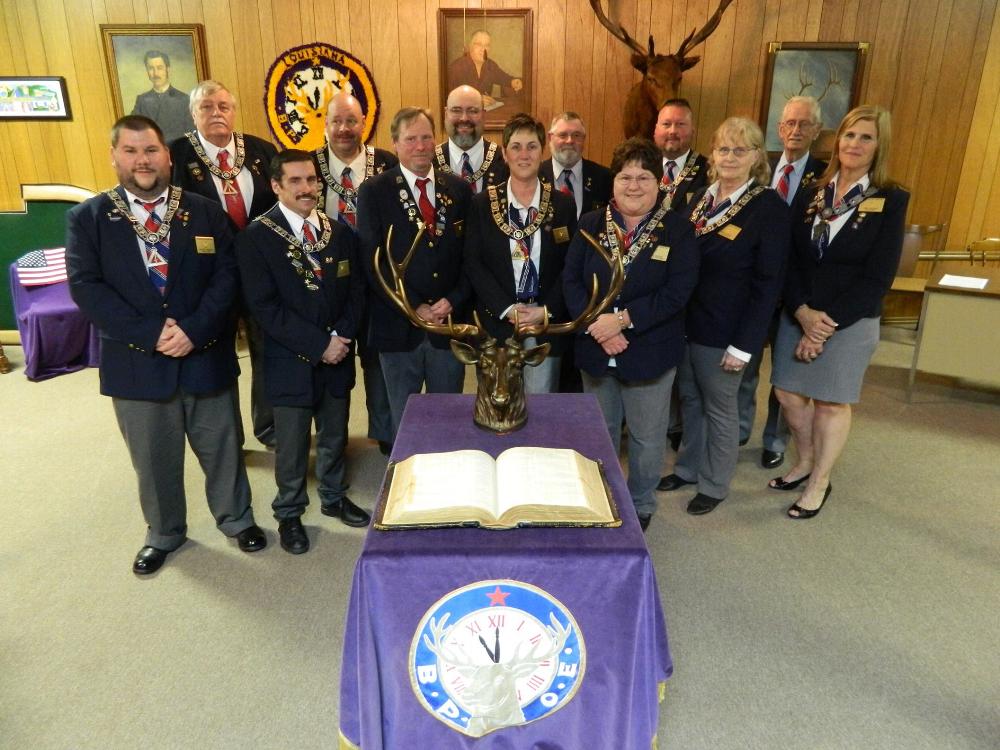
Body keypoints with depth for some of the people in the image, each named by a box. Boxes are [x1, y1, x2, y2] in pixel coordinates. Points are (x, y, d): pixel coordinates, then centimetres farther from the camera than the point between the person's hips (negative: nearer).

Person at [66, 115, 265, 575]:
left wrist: (193, 330, -18)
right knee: (153, 458, 15)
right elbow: (85, 287, -9)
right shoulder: (86, 218, 0)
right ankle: (163, 533, 38)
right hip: (135, 361, 0)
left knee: (221, 447, 14)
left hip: (205, 355, 0)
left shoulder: (205, 213, 2)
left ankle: (236, 519, 36)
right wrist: (150, 335, -18)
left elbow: (225, 277, -5)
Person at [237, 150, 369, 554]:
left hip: (338, 355, 4)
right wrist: (319, 345, -19)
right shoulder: (256, 237, -10)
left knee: (335, 436, 19)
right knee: (291, 446, 10)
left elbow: (355, 290, 5)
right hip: (291, 362, -4)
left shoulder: (339, 232, 4)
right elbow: (265, 306, -16)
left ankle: (333, 497, 41)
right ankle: (289, 513, 31)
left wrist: (342, 337, -12)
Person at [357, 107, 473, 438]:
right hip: (399, 325, -2)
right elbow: (373, 261, -8)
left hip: (451, 321, 2)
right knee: (403, 421, 14)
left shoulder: (459, 189, 7)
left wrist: (453, 301, -10)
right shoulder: (374, 191, -2)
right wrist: (415, 308, -14)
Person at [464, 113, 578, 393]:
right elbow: (473, 264, -3)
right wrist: (507, 309, -13)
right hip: (496, 323, 0)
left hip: (548, 325, 1)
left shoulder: (563, 204, 3)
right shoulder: (482, 204, 1)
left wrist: (547, 310, -10)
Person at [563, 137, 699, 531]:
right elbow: (571, 279, -3)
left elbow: (677, 291, -16)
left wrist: (623, 319, -23)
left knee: (647, 437, 12)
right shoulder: (590, 224, 3)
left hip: (650, 350, -2)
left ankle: (641, 505, 34)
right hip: (595, 349, 3)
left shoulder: (678, 230, -6)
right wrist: (596, 323, -18)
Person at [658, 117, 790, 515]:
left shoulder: (770, 208, -11)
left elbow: (768, 284, -14)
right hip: (683, 321, 6)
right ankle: (688, 467, 38)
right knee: (690, 399, 18)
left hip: (723, 331, -5)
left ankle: (714, 485, 29)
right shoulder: (700, 197, 6)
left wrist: (744, 345, -17)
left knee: (719, 408, 10)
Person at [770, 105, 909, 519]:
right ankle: (804, 462, 35)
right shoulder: (809, 195, 5)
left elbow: (877, 278, -11)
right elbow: (789, 260, 0)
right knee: (788, 393, 10)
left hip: (851, 321, -4)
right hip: (798, 314, 4)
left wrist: (827, 322, -16)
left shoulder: (891, 201, -6)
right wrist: (803, 313, -15)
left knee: (832, 402, 7)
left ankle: (819, 482, 26)